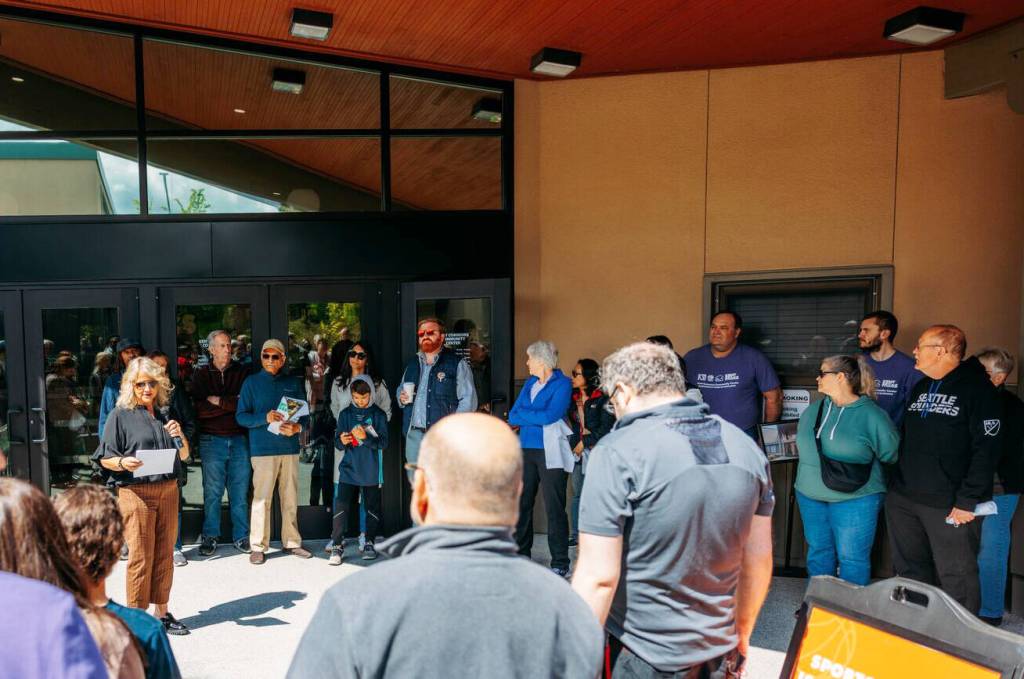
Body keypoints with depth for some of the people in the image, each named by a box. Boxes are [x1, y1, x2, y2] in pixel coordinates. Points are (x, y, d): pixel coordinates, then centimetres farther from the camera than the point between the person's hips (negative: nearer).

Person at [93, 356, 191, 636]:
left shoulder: (165, 413, 13)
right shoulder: (121, 415, 0)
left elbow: (184, 455, 17)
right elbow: (105, 459, -1)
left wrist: (180, 435, -2)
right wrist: (123, 463, -21)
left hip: (168, 490, 5)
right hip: (136, 492, -4)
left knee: (165, 553, 10)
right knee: (140, 556, -2)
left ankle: (162, 612, 21)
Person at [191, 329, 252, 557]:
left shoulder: (242, 372, 7)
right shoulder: (201, 374, 6)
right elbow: (199, 408, -7)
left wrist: (218, 401, -7)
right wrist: (232, 404, -10)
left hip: (239, 438, 1)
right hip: (212, 439, -1)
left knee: (240, 491, 5)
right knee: (212, 492, 4)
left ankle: (241, 536, 15)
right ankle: (210, 537, 17)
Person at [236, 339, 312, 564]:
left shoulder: (294, 383, 11)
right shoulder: (252, 382, 4)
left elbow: (305, 414, 13)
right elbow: (241, 416, 0)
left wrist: (297, 427, -9)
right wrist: (265, 418, -18)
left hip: (290, 448, 3)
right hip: (263, 450, -3)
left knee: (291, 499, 8)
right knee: (261, 499, -4)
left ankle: (292, 542, 19)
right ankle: (258, 547, 6)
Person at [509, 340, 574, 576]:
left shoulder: (562, 384, -3)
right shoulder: (529, 384, 16)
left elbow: (550, 415, -15)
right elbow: (512, 416, 12)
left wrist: (523, 415, -2)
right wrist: (537, 418, -6)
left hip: (550, 453, -6)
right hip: (526, 450, 6)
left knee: (554, 508, -4)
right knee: (522, 503, 8)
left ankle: (560, 563, 3)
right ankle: (521, 554, 21)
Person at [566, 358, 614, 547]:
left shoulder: (602, 399, -4)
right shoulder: (573, 398, 12)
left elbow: (606, 428, -8)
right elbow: (568, 423, 10)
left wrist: (585, 442, -8)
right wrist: (574, 442, -6)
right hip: (577, 452, 5)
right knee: (577, 494, 11)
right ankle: (575, 534, 20)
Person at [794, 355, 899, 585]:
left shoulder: (871, 415, -11)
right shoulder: (812, 411, 7)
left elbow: (891, 454, -7)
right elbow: (802, 446, 18)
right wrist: (808, 477, 11)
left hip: (854, 500, -6)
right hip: (810, 497, 6)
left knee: (852, 558, 4)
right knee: (818, 551, 16)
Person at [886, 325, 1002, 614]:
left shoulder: (977, 389, -9)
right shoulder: (920, 388, 14)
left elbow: (986, 450, -15)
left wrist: (968, 501, -19)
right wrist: (895, 485, 16)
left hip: (949, 505, -7)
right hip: (902, 499, 7)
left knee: (956, 577, 0)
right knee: (910, 571, 16)